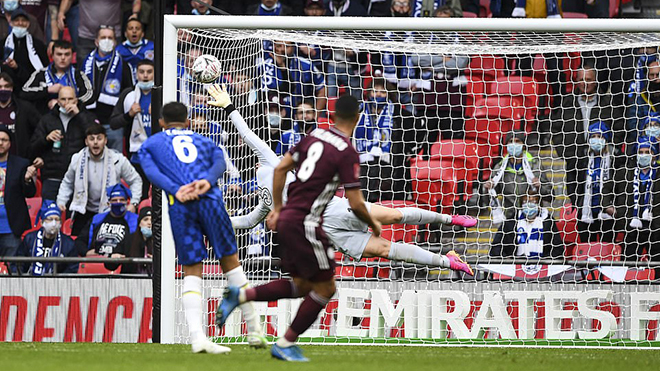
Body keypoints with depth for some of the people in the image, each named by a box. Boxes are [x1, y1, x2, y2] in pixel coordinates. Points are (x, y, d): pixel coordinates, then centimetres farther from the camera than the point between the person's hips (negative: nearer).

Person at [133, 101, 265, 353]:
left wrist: (176, 191, -8)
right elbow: (219, 163, 8)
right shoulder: (205, 142, 31)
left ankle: (197, 336, -14)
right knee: (230, 261, 12)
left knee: (191, 271, 3)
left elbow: (151, 171, 5)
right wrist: (207, 180, -9)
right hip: (211, 200, 1)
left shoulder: (150, 144, 26)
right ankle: (254, 330, 12)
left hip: (180, 207, -1)